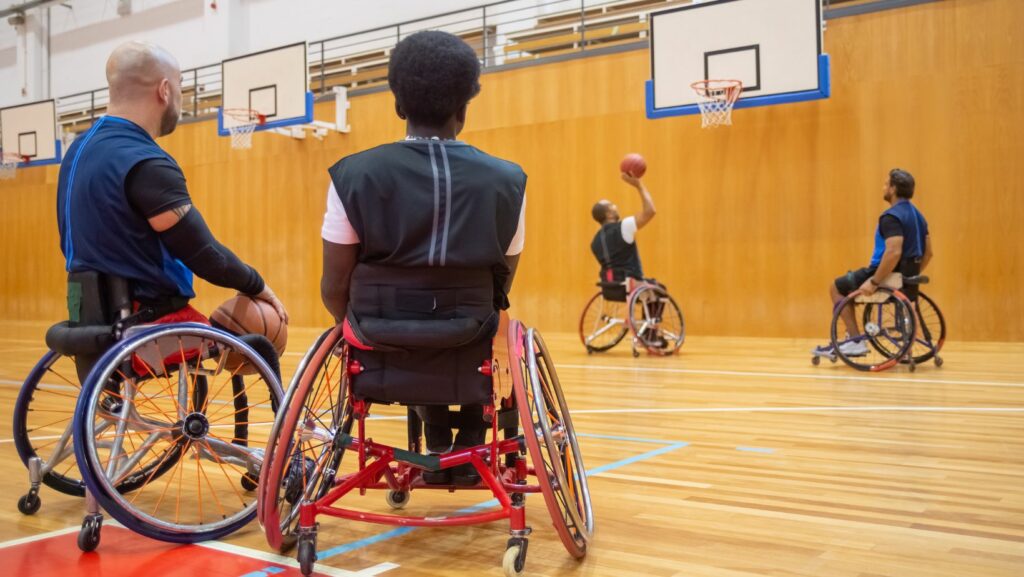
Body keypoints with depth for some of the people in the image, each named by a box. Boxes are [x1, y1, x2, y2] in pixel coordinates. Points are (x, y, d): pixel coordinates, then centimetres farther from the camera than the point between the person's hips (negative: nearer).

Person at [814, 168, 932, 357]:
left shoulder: (892, 216, -19)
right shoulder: (917, 215, 12)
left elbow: (894, 252, -30)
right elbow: (927, 252, 16)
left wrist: (874, 282, -25)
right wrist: (910, 276, 21)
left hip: (889, 277, -9)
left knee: (837, 287, 9)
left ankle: (856, 340, 4)